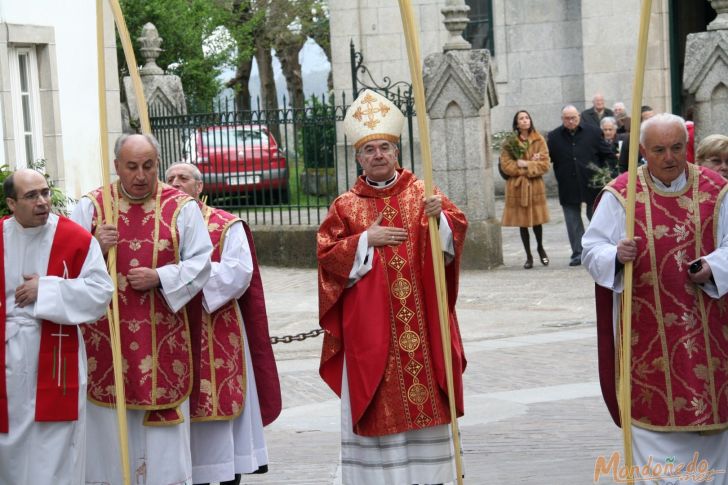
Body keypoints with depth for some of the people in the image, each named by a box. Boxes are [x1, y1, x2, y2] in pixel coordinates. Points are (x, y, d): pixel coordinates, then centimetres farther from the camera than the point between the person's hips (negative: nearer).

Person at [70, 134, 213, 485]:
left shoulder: (182, 207, 2)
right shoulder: (90, 206, 4)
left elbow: (200, 263, -1)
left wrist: (159, 278, -16)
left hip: (163, 337, -1)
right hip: (105, 335, 1)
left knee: (163, 439, 1)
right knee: (110, 429, 4)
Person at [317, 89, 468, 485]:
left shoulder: (421, 193, 5)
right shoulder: (346, 206, 3)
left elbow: (457, 232, -1)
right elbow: (324, 253, -2)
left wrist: (439, 217, -21)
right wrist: (366, 240, -12)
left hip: (420, 316, 1)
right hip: (369, 323, -1)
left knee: (423, 393, 4)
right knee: (377, 404, 0)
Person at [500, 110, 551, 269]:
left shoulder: (539, 140, 2)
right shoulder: (510, 143, 1)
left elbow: (545, 164, -4)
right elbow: (506, 165, -8)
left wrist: (526, 165, -14)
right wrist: (531, 164, -11)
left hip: (535, 184, 0)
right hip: (517, 186, 0)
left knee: (537, 219, 5)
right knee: (522, 221, 5)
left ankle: (540, 248, 31)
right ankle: (528, 256, 17)